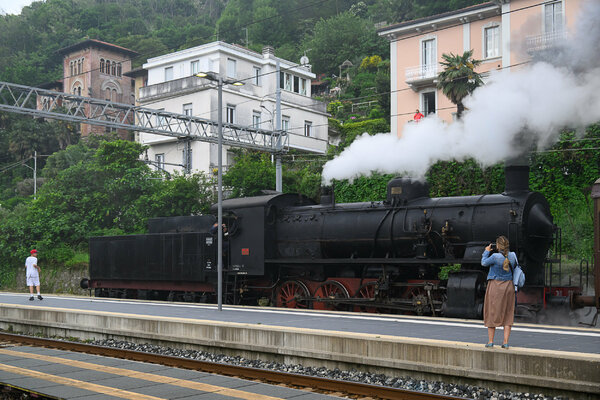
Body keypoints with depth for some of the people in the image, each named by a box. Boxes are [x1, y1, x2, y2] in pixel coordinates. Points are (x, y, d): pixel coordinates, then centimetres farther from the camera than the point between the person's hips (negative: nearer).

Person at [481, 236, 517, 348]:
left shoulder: (495, 256, -17)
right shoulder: (512, 256, -2)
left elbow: (484, 263, -2)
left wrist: (487, 251, 12)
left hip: (495, 286, -4)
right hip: (509, 286, 4)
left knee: (492, 313, 6)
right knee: (508, 315, 9)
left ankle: (490, 341, 9)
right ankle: (505, 342, 6)